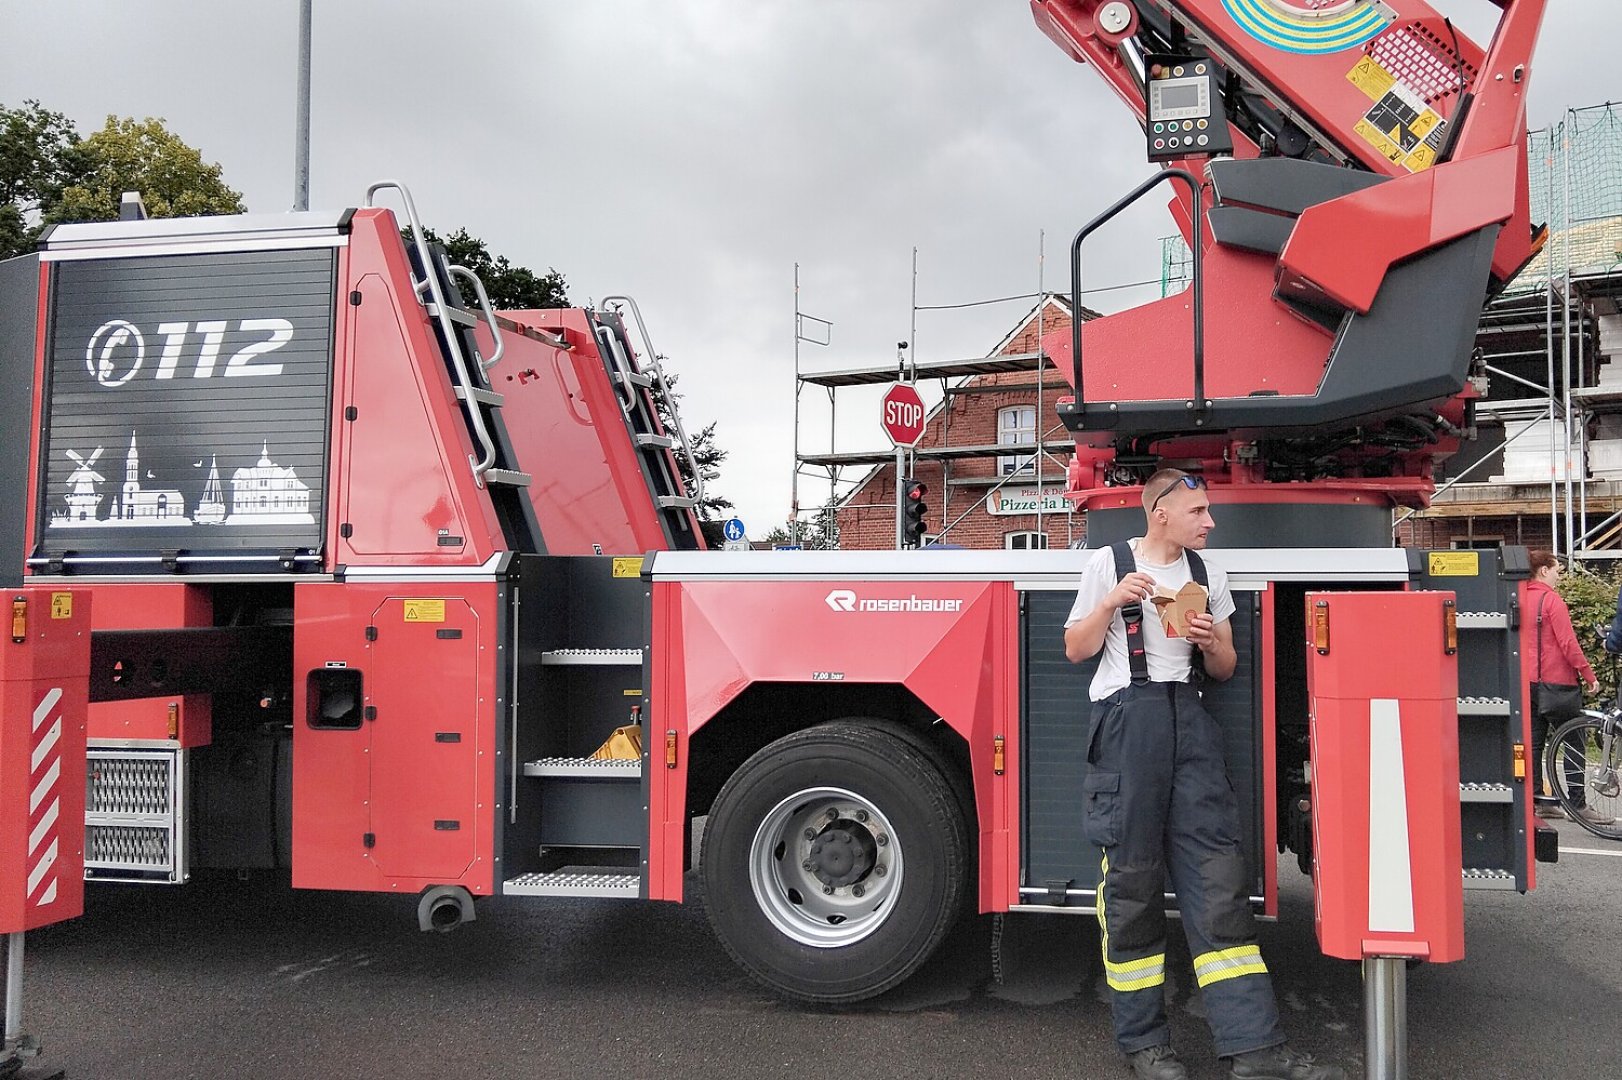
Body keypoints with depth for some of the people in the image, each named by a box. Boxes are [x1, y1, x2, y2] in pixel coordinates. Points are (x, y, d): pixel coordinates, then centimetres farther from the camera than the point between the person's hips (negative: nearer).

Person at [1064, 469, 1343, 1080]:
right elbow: (1077, 649, 4)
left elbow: (1224, 669, 19)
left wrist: (1211, 642, -3)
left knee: (1217, 875, -2)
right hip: (1125, 719, -4)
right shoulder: (1108, 565, 4)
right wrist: (1113, 601, -11)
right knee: (1130, 875, -2)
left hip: (1188, 721, 4)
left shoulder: (1206, 573, 17)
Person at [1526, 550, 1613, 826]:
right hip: (1555, 680, -8)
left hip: (1529, 681, 8)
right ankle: (1577, 805, -1)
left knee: (1534, 741, 9)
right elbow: (1568, 643, -16)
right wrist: (1589, 674, -11)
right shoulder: (1552, 599, -12)